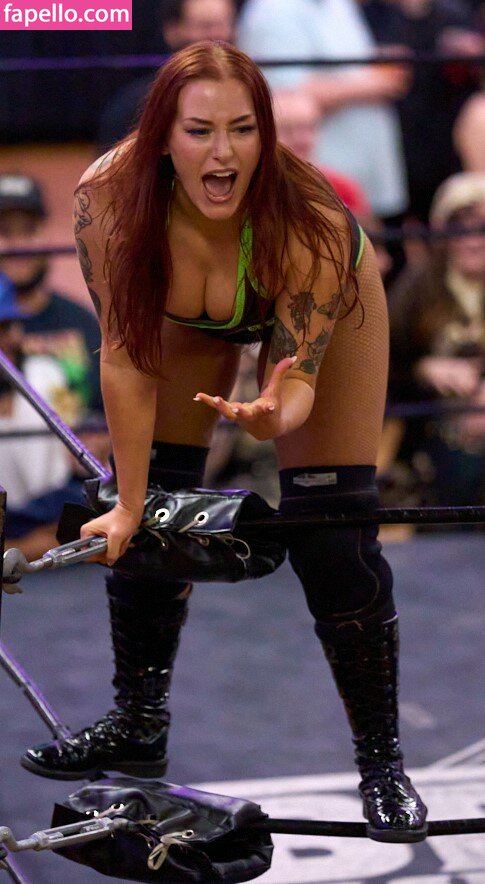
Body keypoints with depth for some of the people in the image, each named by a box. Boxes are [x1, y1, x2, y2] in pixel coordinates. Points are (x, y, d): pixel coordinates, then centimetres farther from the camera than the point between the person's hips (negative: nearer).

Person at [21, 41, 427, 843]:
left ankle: (382, 761, -1)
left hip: (325, 303, -3)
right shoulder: (108, 201, -36)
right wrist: (130, 503, -21)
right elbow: (127, 357, -26)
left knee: (333, 541, -11)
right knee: (149, 516, 1)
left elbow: (298, 376, -33)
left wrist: (273, 414, -58)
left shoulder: (310, 224, -42)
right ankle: (138, 727, 18)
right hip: (185, 313, 3)